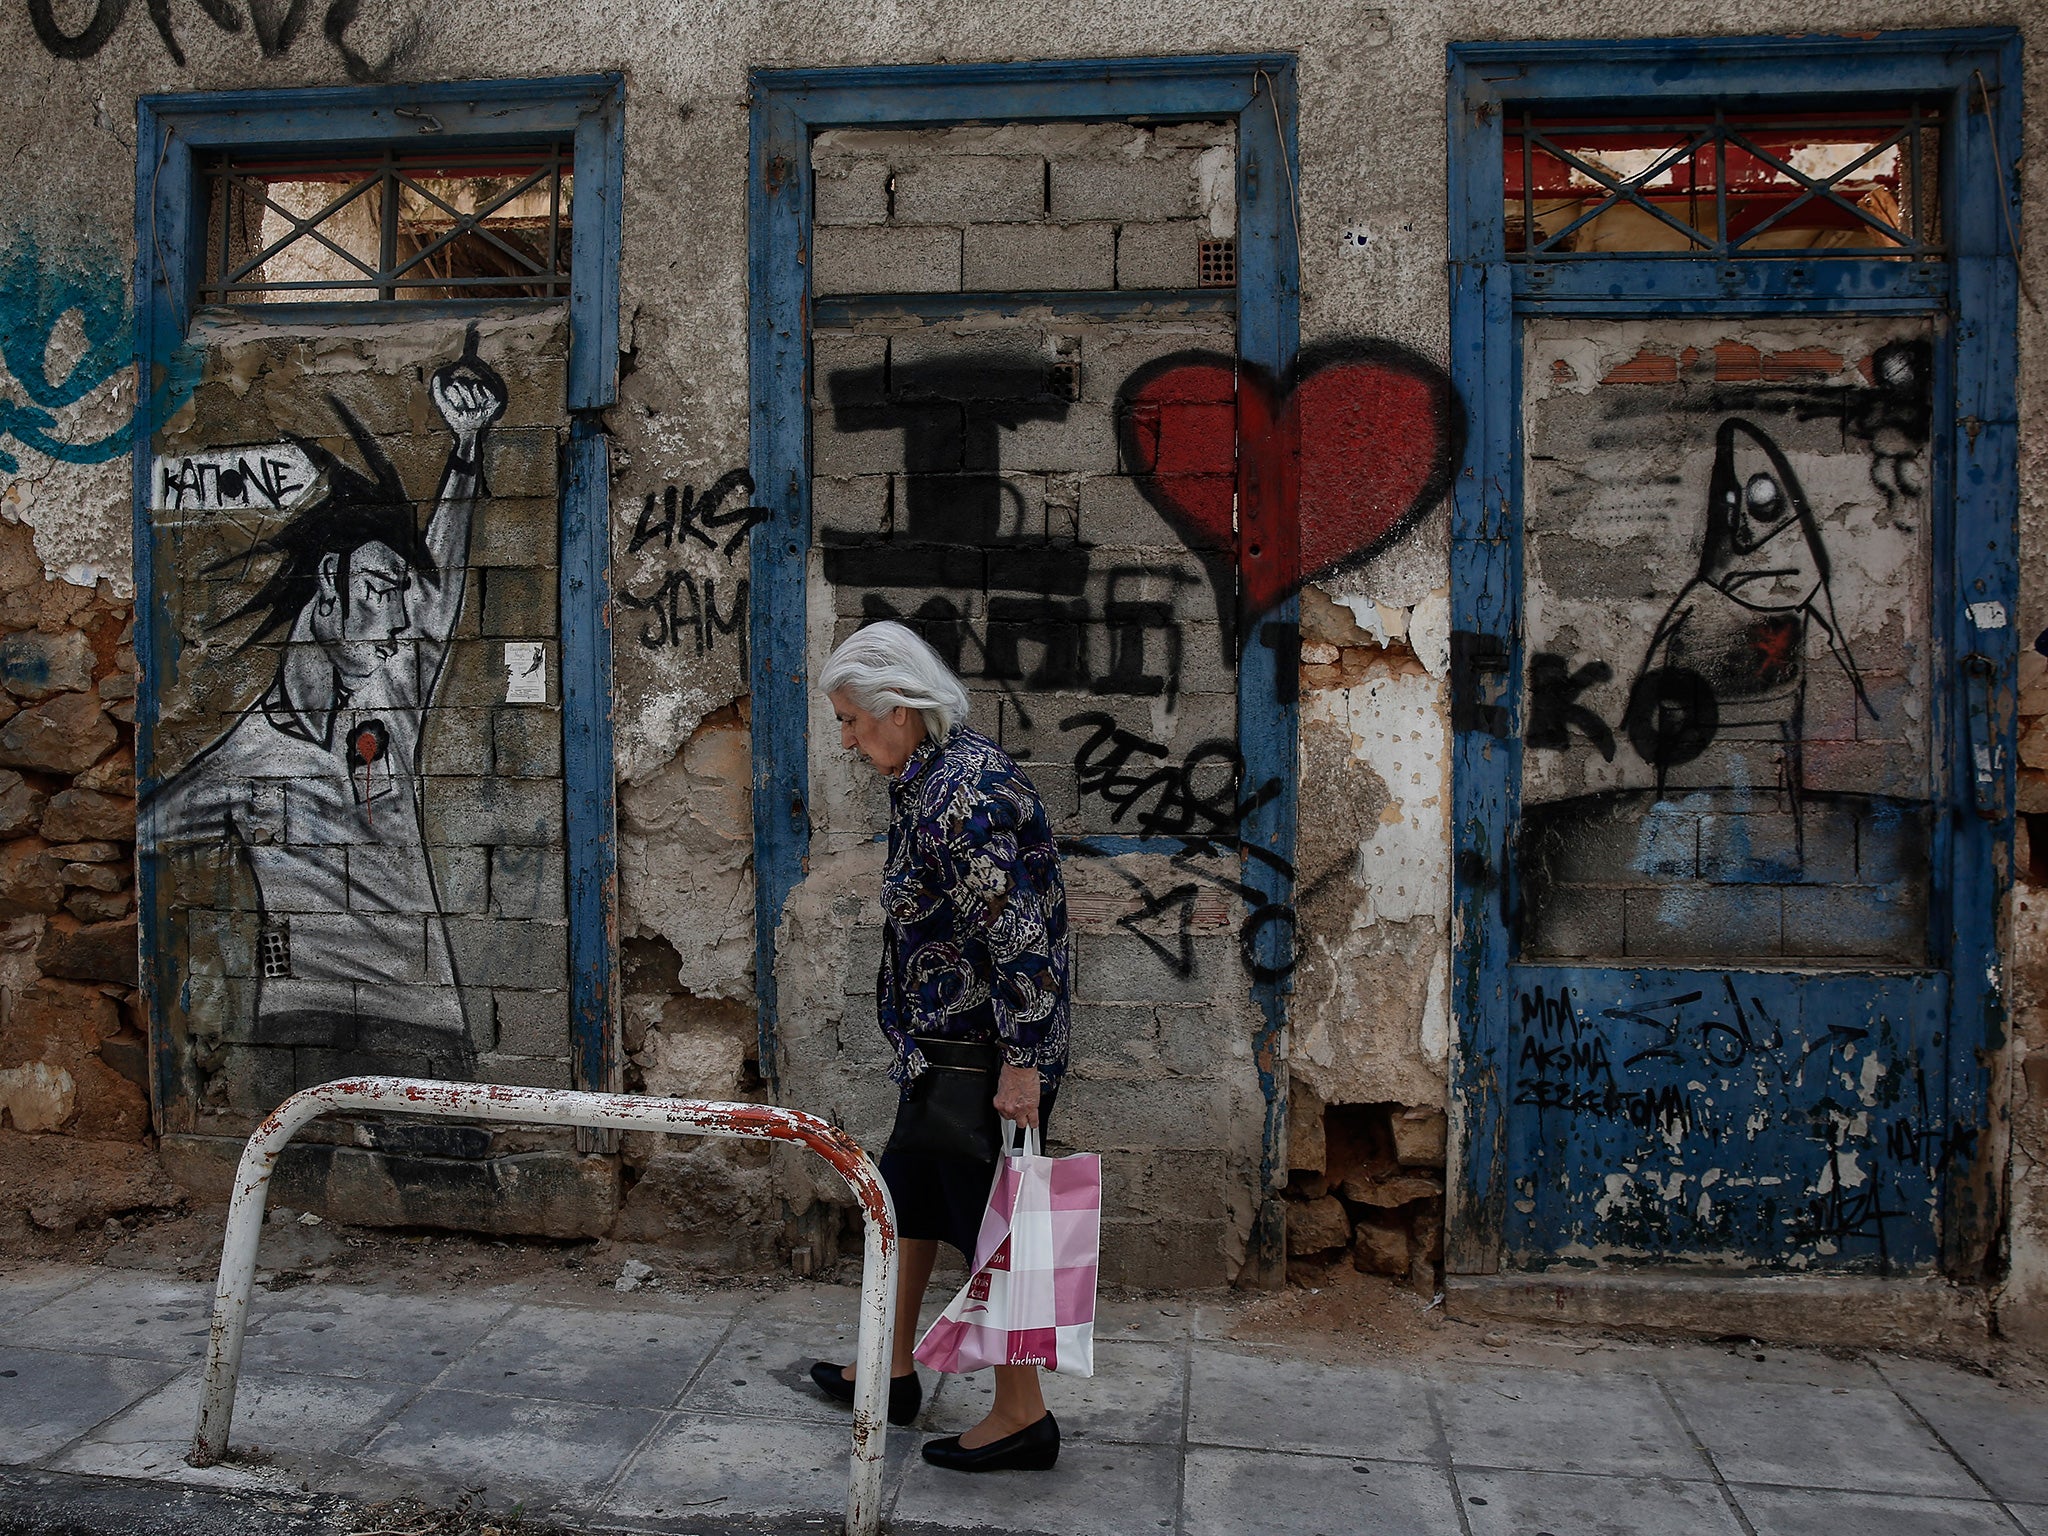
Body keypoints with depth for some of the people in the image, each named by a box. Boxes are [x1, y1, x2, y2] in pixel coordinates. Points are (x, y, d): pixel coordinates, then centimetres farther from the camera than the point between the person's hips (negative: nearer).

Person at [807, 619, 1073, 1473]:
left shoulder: (959, 793, -23)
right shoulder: (931, 777, 10)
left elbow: (1015, 932, -26)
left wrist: (1021, 1064, -24)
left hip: (984, 1053, -10)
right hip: (944, 1044, 10)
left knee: (986, 1223, 1)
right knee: (907, 1196, 20)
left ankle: (1023, 1417, 17)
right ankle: (894, 1373, 37)